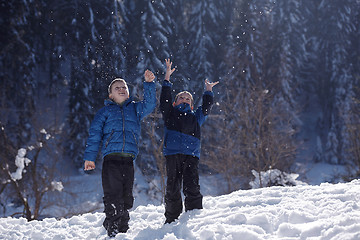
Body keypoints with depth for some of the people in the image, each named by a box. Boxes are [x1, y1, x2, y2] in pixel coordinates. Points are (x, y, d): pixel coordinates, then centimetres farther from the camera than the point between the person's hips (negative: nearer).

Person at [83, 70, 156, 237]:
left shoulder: (134, 108, 23)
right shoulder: (105, 111, 15)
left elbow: (150, 104, 7)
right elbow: (94, 134, 7)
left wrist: (149, 84, -5)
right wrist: (89, 157, -3)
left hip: (128, 160, 3)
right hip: (111, 158, -3)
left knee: (126, 197, 5)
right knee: (113, 196, -11)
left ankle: (123, 230, 14)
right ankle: (113, 231, -9)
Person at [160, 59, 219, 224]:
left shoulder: (196, 116, 28)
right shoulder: (170, 113, 21)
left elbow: (206, 108, 25)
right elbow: (165, 100, 12)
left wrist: (208, 91, 22)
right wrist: (167, 79, 7)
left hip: (191, 154, 1)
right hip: (173, 153, -1)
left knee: (192, 188, -9)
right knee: (172, 188, -2)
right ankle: (171, 220, 8)